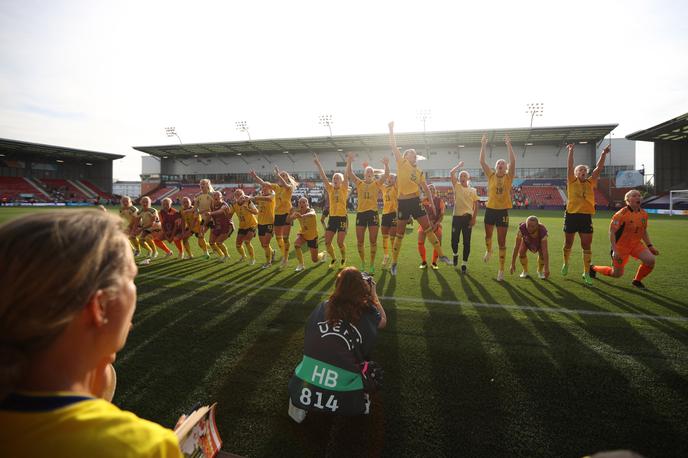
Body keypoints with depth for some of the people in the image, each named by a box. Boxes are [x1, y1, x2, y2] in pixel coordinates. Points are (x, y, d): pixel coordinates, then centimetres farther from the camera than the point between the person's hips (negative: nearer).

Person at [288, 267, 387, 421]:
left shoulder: (322, 307, 2)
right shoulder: (367, 314, -3)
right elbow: (383, 321, 20)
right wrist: (373, 292, 26)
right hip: (345, 401, -1)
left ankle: (298, 405, 14)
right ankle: (361, 406, 9)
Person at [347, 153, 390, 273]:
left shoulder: (377, 183, 8)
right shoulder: (359, 183, 10)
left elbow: (386, 175, -6)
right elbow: (349, 173, -1)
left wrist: (386, 165, -21)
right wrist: (349, 161, -13)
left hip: (373, 213, -1)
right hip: (361, 213, 1)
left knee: (373, 241, 2)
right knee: (360, 241, 5)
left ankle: (372, 264, 14)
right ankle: (362, 262, 24)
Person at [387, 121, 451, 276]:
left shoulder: (419, 171, 13)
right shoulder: (401, 163, 1)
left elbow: (425, 187, 16)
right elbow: (393, 146, -5)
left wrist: (431, 201, 9)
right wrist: (391, 129, -7)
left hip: (416, 201, 4)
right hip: (403, 202, -3)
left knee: (428, 229, 2)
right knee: (400, 234, 3)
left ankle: (441, 255, 12)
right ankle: (394, 263, 15)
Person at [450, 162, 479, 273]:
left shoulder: (473, 190, 10)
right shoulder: (457, 186, 10)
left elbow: (476, 205, 6)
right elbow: (451, 172, -1)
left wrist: (474, 218, -4)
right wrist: (459, 165, 12)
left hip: (468, 217, 0)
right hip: (456, 216, 0)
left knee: (466, 242, 0)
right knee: (454, 240, -1)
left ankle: (464, 264, 10)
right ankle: (455, 254, 31)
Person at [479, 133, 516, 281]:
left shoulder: (508, 177, 0)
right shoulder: (490, 176, 3)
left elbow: (513, 161, -13)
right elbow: (482, 162, -5)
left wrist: (509, 145, -14)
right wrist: (483, 145, -9)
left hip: (503, 211, -1)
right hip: (490, 210, 2)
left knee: (502, 242, 1)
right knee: (488, 235, 18)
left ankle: (501, 270, 9)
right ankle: (488, 251, 52)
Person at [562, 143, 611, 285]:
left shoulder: (590, 183, 12)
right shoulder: (572, 182, 3)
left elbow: (599, 168, 7)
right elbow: (569, 166, -5)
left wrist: (604, 154, 0)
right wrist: (571, 151, -10)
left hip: (586, 217, 2)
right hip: (571, 216, -2)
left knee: (587, 246, 0)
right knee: (568, 243, 10)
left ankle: (586, 274, 6)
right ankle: (566, 263, 35)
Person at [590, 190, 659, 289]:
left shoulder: (644, 214, 1)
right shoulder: (621, 214, -19)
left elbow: (644, 232, 15)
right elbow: (611, 232, -18)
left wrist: (650, 246, 7)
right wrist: (614, 250, -22)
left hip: (636, 244, 6)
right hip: (621, 246, -6)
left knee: (650, 260, -18)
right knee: (617, 274, 3)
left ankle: (637, 280, 9)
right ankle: (593, 268, 30)